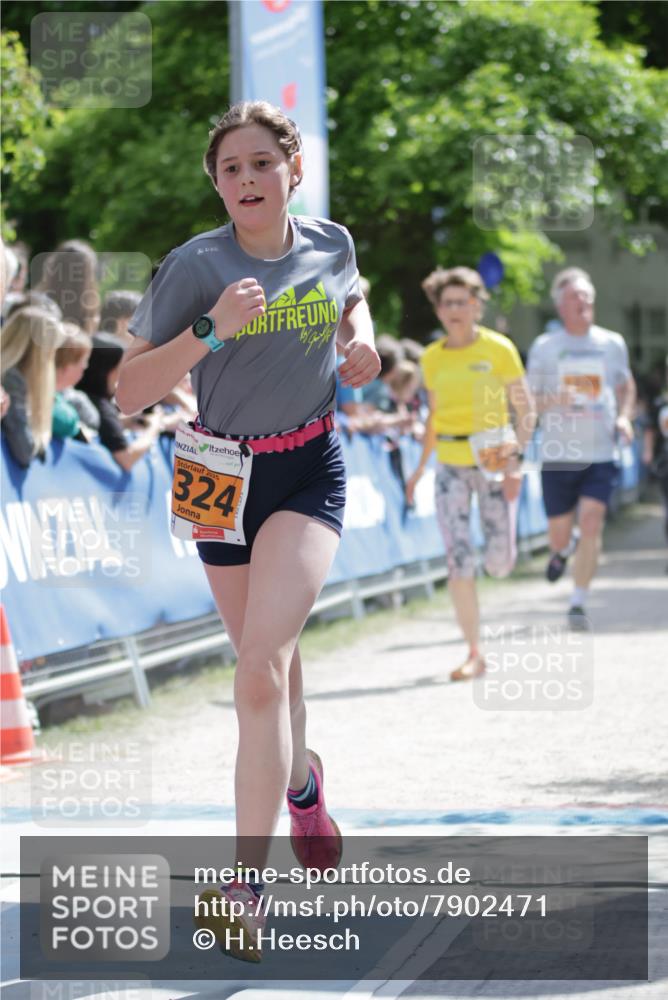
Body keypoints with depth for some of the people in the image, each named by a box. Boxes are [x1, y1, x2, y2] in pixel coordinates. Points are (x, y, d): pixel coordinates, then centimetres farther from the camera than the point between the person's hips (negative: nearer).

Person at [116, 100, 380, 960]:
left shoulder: (331, 245, -4)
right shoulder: (196, 265, -14)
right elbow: (130, 391, -17)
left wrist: (361, 341, 0)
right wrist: (211, 330, -30)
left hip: (309, 474, -1)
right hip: (225, 473, 1)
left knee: (261, 666, -18)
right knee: (267, 665, 15)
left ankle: (245, 886, -20)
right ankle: (301, 778, 50)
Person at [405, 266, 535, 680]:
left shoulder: (499, 349, -5)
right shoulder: (432, 358, 6)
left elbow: (526, 408, -4)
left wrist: (516, 459, -15)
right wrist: (420, 468, 15)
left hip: (493, 459, -2)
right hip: (451, 464, 2)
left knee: (500, 563, -1)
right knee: (459, 560, -8)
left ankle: (502, 547, 40)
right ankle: (475, 654, -2)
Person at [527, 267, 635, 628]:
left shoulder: (612, 343, 7)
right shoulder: (544, 347, 1)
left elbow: (626, 385, 23)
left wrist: (624, 416, 4)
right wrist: (555, 402, -20)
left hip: (601, 453, 0)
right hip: (558, 455, 0)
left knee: (591, 523, -15)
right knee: (559, 533, 5)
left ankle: (578, 603, -5)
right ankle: (564, 548, 44)